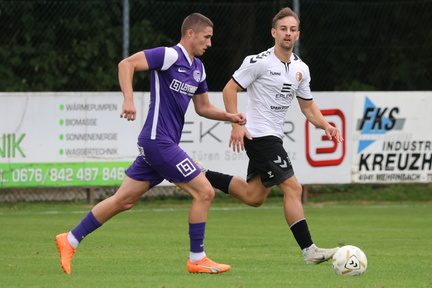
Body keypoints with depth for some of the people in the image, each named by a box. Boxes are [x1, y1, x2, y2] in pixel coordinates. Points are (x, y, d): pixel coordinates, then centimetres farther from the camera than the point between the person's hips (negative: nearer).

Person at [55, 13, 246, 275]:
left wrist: (230, 116, 11)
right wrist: (129, 100, -29)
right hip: (159, 141, -9)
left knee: (124, 200, 11)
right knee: (204, 192, -8)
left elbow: (203, 107, 26)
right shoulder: (170, 56, -12)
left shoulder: (198, 68, 16)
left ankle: (70, 240, 17)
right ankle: (197, 259, 0)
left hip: (163, 143, 9)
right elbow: (126, 64, -17)